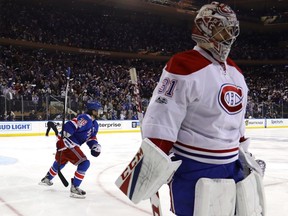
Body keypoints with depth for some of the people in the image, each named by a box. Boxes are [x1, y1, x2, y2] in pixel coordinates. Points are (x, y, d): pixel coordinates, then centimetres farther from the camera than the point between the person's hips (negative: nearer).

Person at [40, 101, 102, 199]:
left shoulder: (94, 124, 12)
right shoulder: (85, 118, -20)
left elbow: (91, 137, 18)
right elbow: (69, 126, -28)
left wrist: (95, 145, 0)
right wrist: (63, 138, -31)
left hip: (71, 144, 11)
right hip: (66, 143, -11)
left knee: (60, 162, 31)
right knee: (84, 163, -14)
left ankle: (47, 179, 54)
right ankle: (74, 188, -8)